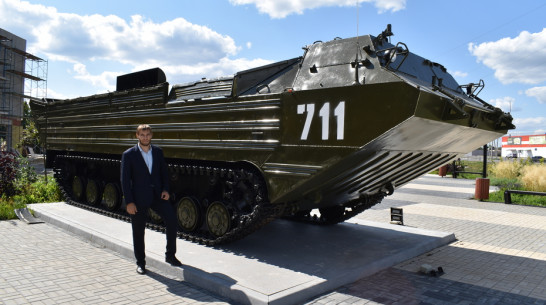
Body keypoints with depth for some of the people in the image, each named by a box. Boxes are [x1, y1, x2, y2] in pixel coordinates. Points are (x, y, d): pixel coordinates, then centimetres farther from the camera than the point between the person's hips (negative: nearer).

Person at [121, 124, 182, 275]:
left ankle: (170, 255, 5)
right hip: (139, 198, -2)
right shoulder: (129, 155, -5)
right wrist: (129, 202, -10)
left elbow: (164, 172, 12)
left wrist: (165, 189, -3)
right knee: (138, 231, 6)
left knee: (171, 219, -11)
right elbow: (125, 180, -6)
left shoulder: (158, 151, 6)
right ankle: (140, 263, 24)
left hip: (157, 195, 3)